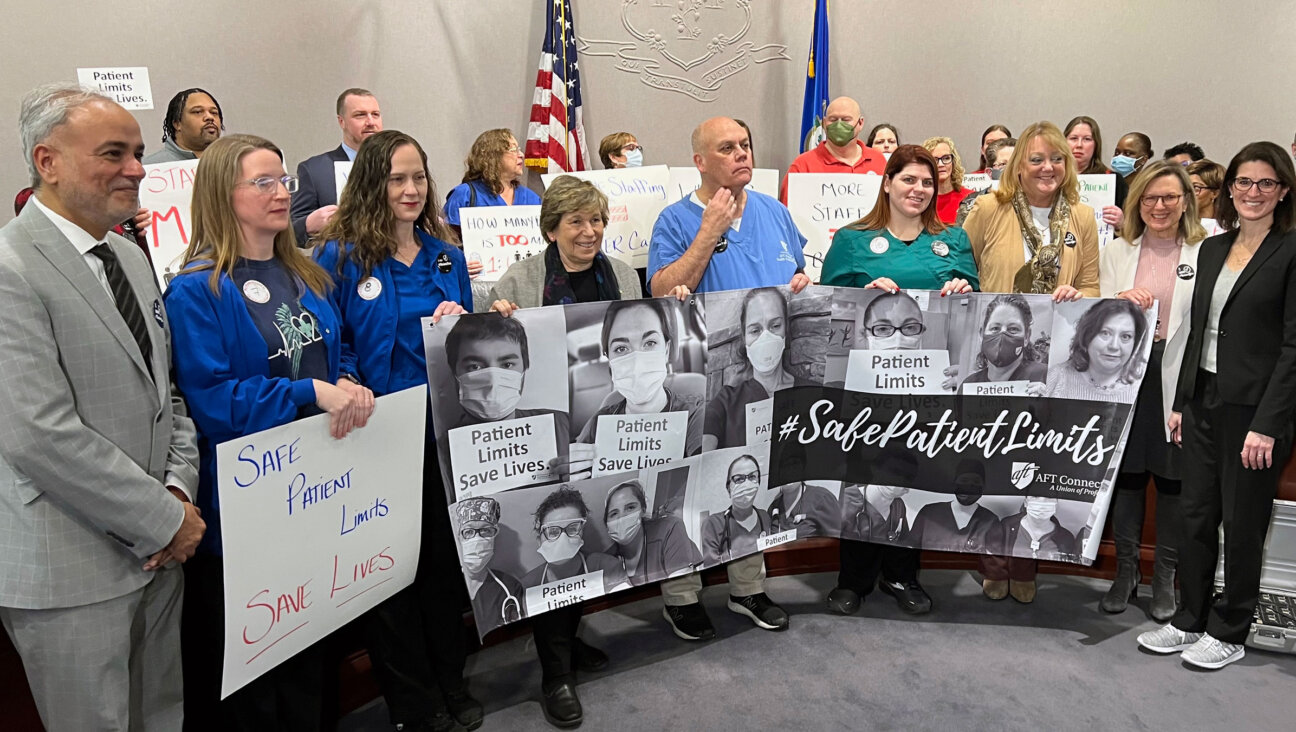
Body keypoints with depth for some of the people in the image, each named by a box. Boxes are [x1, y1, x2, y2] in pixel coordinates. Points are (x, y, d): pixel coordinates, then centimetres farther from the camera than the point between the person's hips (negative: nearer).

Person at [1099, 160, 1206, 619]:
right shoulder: (1117, 252, 9)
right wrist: (1120, 302, -14)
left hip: (1178, 379, -2)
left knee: (1172, 478, 6)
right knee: (1126, 474, 7)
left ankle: (1164, 577, 22)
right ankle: (1125, 571, 23)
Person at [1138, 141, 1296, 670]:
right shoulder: (1212, 249, 11)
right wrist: (1181, 402, 12)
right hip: (1203, 401, 6)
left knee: (1242, 524, 6)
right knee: (1196, 516, 11)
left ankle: (1229, 633, 21)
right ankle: (1190, 620, 24)